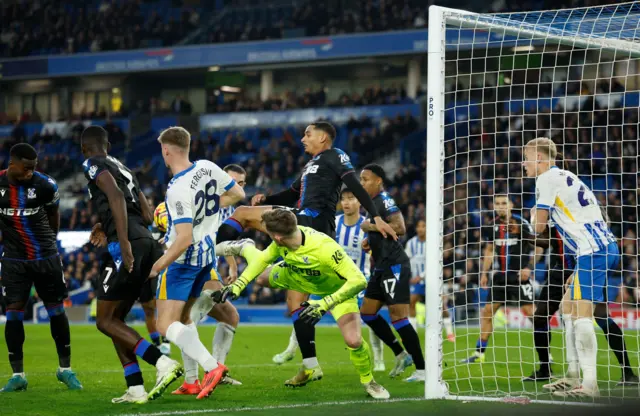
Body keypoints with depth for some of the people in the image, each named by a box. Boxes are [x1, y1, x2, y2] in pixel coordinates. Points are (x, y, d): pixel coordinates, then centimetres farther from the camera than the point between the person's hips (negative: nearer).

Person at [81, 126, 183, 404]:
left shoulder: (93, 165, 2)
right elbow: (148, 216, 27)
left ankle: (163, 362, -19)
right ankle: (135, 389, 7)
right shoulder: (123, 169, 27)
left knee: (105, 321, -4)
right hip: (147, 243, 8)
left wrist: (123, 241, -22)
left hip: (128, 245, -8)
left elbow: (115, 196, -16)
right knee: (116, 318, 15)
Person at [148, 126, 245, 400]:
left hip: (183, 259, -9)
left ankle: (211, 367, -22)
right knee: (183, 317, 21)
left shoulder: (178, 190, -26)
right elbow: (238, 194, 11)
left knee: (166, 325, -7)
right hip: (207, 254, 9)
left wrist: (157, 266, -20)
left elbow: (184, 239, -30)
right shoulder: (207, 167, -4)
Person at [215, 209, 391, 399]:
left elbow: (359, 280, -46)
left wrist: (324, 305, -52)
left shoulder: (324, 248, -45)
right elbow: (263, 259, -4)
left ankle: (368, 381, 9)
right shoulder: (282, 242, -25)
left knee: (353, 341, -20)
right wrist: (238, 285, -14)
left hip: (338, 289, -6)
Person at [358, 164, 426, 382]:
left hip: (394, 266, -11)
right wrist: (370, 240, 13)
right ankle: (401, 355, 20)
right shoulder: (373, 202, 17)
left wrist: (371, 227, -18)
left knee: (398, 317, -12)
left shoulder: (384, 200, -13)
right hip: (382, 267, 11)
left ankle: (422, 369, -8)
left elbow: (400, 228, -27)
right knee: (367, 312, 13)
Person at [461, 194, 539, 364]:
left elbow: (538, 247, -5)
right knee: (487, 311, 5)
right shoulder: (492, 226, 7)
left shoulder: (522, 224, -9)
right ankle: (479, 353, 13)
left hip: (519, 275, -6)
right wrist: (484, 273, 13)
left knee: (530, 311, -11)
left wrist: (529, 267, -13)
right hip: (500, 276, 6)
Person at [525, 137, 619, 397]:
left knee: (582, 312, -15)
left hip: (593, 250, -10)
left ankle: (590, 384, -21)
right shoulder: (563, 177, 23)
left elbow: (539, 226, -4)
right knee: (569, 306, 15)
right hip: (606, 247, 10)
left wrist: (534, 214, 16)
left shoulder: (547, 179, -6)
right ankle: (573, 377, 16)